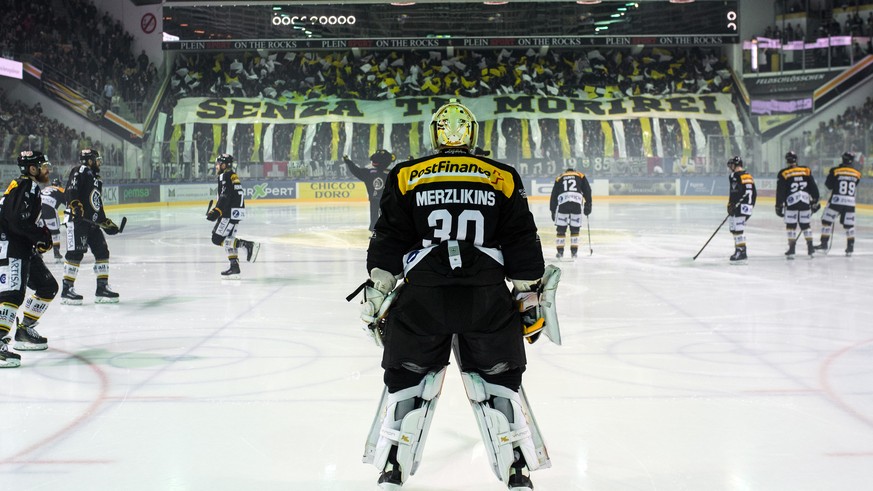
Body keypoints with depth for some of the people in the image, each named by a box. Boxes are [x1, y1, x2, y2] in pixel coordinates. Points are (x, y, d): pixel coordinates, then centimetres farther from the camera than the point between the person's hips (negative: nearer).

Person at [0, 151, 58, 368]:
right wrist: (41, 236, -15)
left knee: (48, 286, 18)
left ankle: (25, 330, 28)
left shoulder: (31, 188, 17)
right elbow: (18, 221, -26)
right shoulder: (23, 188, -15)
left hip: (24, 248, 11)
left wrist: (43, 232, 5)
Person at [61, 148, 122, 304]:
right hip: (77, 220, -9)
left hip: (93, 222, 9)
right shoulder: (80, 171, -5)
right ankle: (67, 290, -7)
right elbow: (70, 192, -18)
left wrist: (106, 222, 23)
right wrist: (75, 205, -30)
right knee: (75, 253, -11)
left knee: (102, 252, 7)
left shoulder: (97, 179, 23)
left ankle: (102, 287, 13)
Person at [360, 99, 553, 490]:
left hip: (421, 298, 0)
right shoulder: (503, 178, 8)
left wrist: (376, 296, 11)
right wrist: (528, 297, 14)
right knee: (500, 378, 13)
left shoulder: (406, 177, 6)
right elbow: (523, 245, 8)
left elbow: (388, 241, 5)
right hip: (487, 297, 0)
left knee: (408, 378, 14)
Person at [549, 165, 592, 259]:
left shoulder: (559, 178, 25)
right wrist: (588, 205, 14)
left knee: (561, 228, 9)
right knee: (575, 229, 11)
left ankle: (560, 251, 10)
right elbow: (587, 191, 12)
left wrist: (553, 210, 22)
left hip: (562, 203, 0)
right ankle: (574, 252, 12)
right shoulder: (581, 176, 24)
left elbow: (554, 195, 20)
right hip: (577, 203, 0)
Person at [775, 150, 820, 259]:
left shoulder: (783, 174, -1)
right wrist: (815, 201, 18)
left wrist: (779, 205, 3)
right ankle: (810, 248, 11)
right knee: (805, 225, 14)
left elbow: (780, 192, -3)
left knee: (791, 225, 3)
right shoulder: (806, 171, 8)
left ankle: (792, 249, -1)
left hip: (791, 202, -3)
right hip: (805, 202, 3)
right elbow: (813, 187, 10)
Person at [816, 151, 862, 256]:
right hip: (850, 202, 3)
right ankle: (850, 247, 12)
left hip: (836, 200, -3)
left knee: (827, 221, 8)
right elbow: (854, 187, 15)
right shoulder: (857, 174, 4)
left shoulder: (835, 171, -6)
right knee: (849, 225, 13)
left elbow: (828, 185, 3)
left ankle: (824, 244, 6)